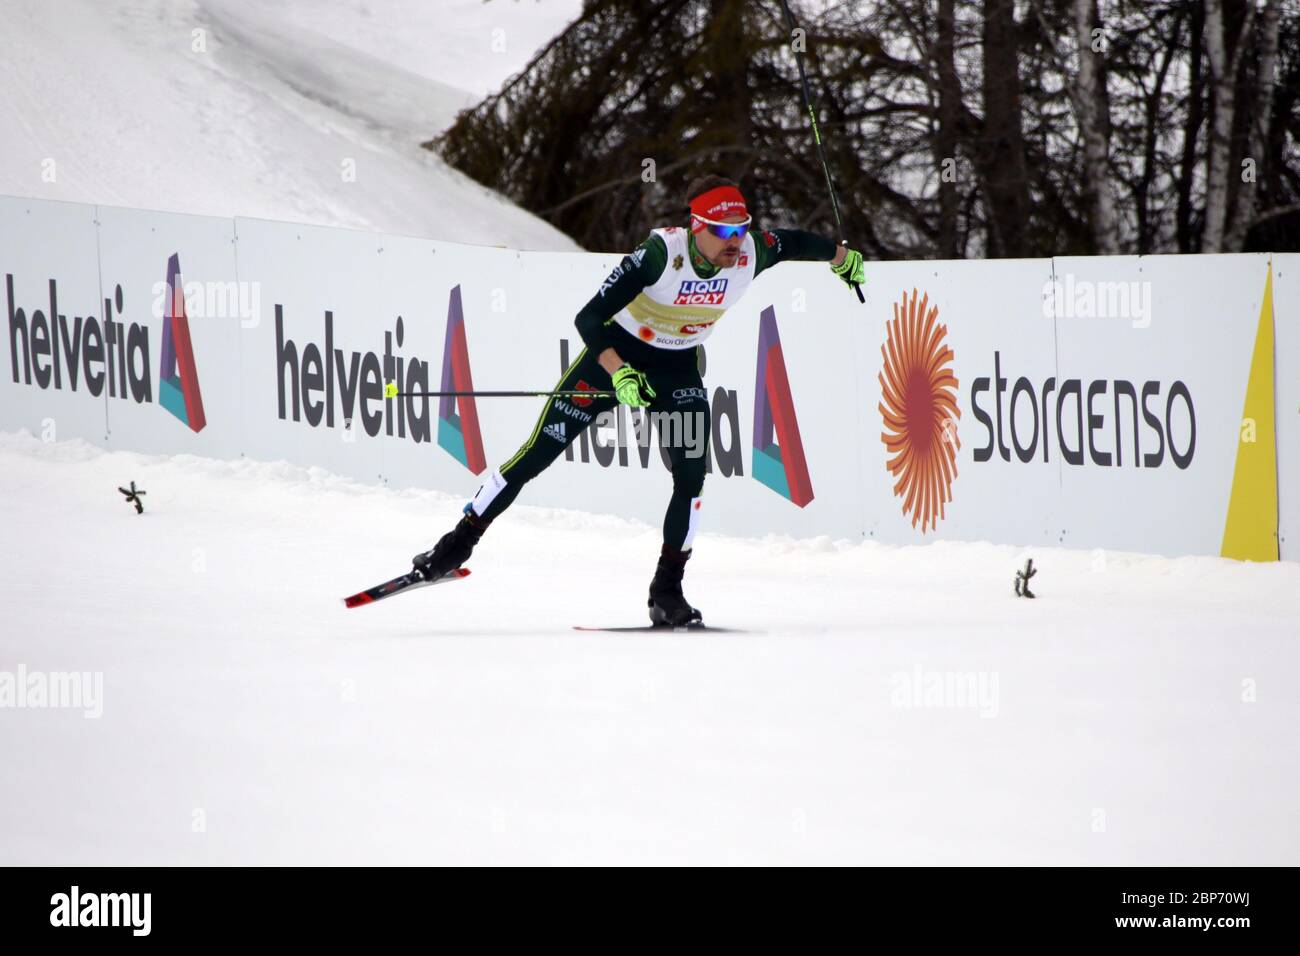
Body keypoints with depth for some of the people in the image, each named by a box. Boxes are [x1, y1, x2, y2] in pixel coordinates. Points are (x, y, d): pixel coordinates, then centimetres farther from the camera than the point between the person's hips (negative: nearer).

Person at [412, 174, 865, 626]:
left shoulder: (751, 254, -22)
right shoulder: (661, 254, -34)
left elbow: (794, 241, 3)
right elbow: (587, 319, -34)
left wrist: (842, 259, 20)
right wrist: (620, 374, -47)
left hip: (679, 369, 3)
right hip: (618, 351, -3)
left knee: (692, 476, -12)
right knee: (538, 453, -2)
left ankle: (667, 591, 1)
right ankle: (461, 541, 13)